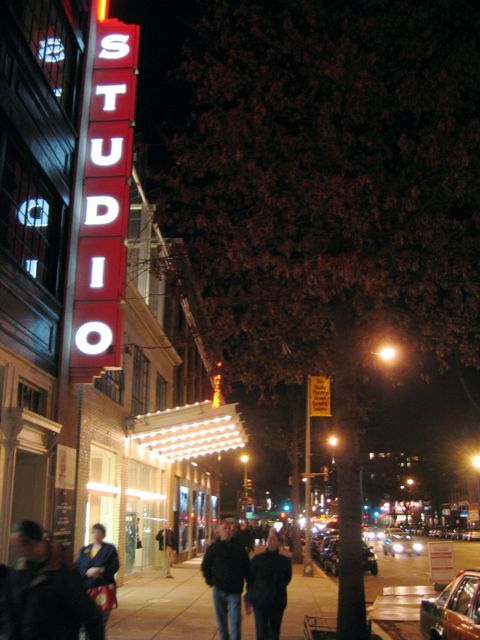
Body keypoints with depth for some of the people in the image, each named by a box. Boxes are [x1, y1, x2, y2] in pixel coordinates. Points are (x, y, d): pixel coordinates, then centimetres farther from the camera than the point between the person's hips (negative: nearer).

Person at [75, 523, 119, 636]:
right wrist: (87, 572, -16)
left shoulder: (110, 549, 3)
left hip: (104, 587, -3)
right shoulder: (84, 550, 13)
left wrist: (100, 570, -21)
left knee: (101, 619, 2)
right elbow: (76, 567, 4)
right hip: (86, 587, 3)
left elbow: (115, 566, -6)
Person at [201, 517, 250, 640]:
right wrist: (210, 581, -1)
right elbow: (205, 567, 10)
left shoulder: (239, 548, -1)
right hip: (219, 590, 2)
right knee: (221, 621, 12)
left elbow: (247, 568, 2)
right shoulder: (213, 548, 0)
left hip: (235, 591, -2)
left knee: (235, 621, -8)